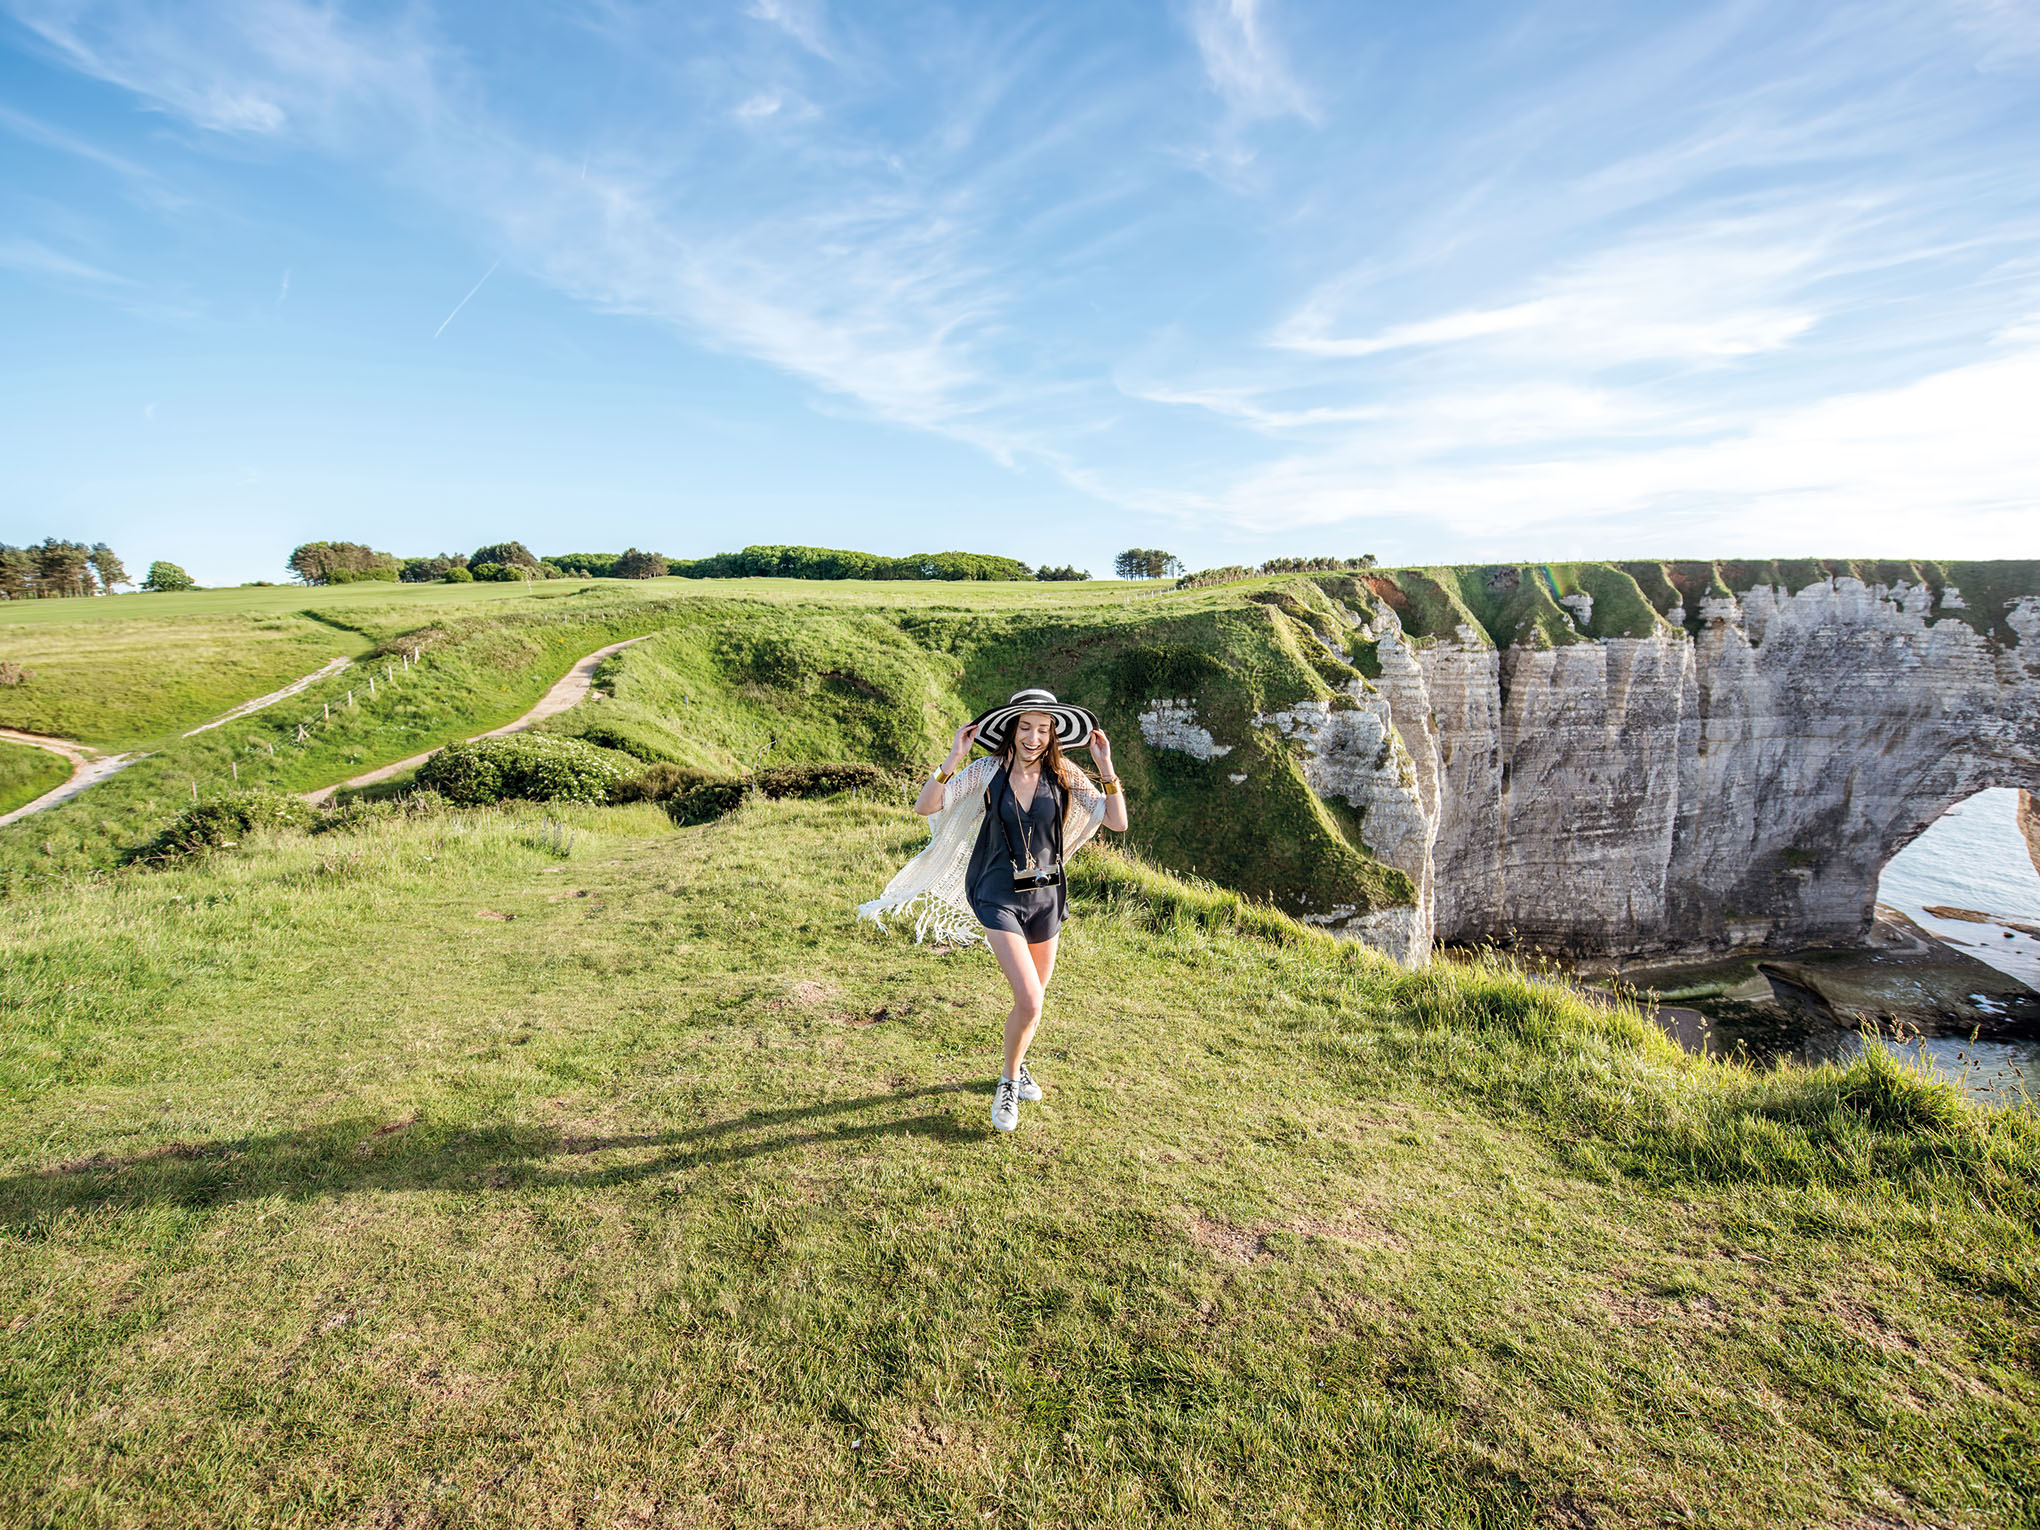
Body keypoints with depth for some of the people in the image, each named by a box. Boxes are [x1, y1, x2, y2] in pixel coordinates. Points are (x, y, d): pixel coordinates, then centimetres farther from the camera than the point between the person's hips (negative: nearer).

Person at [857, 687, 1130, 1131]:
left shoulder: (1063, 776, -3)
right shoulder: (987, 771, -8)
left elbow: (1117, 822, -5)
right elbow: (924, 807, -13)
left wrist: (1106, 769, -15)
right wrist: (953, 761, -24)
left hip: (1047, 895, 4)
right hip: (1000, 897, -3)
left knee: (1031, 1000, 18)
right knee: (1030, 1002, -15)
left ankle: (1016, 1068, 46)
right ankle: (1009, 1082, 12)